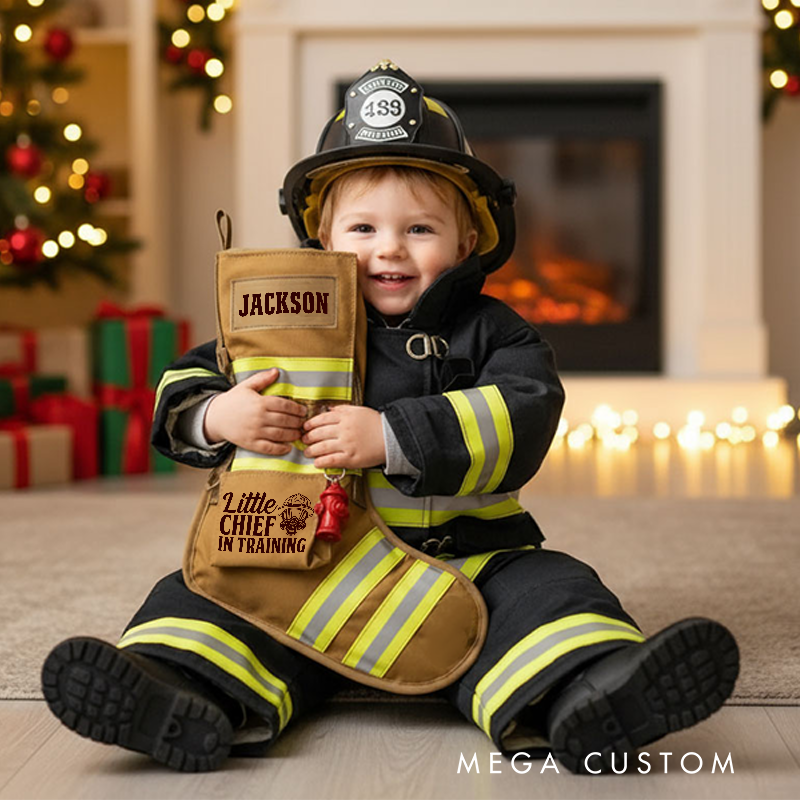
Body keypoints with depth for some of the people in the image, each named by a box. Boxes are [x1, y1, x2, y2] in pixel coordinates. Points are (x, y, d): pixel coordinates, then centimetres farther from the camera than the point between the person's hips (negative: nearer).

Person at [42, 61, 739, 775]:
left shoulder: (491, 333, 4)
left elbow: (520, 421, -15)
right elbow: (186, 386, 9)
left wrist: (392, 438, -25)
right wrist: (218, 416, -18)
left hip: (469, 561, -1)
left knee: (548, 589, -26)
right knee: (207, 591, -19)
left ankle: (581, 693, -49)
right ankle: (192, 696, -44)